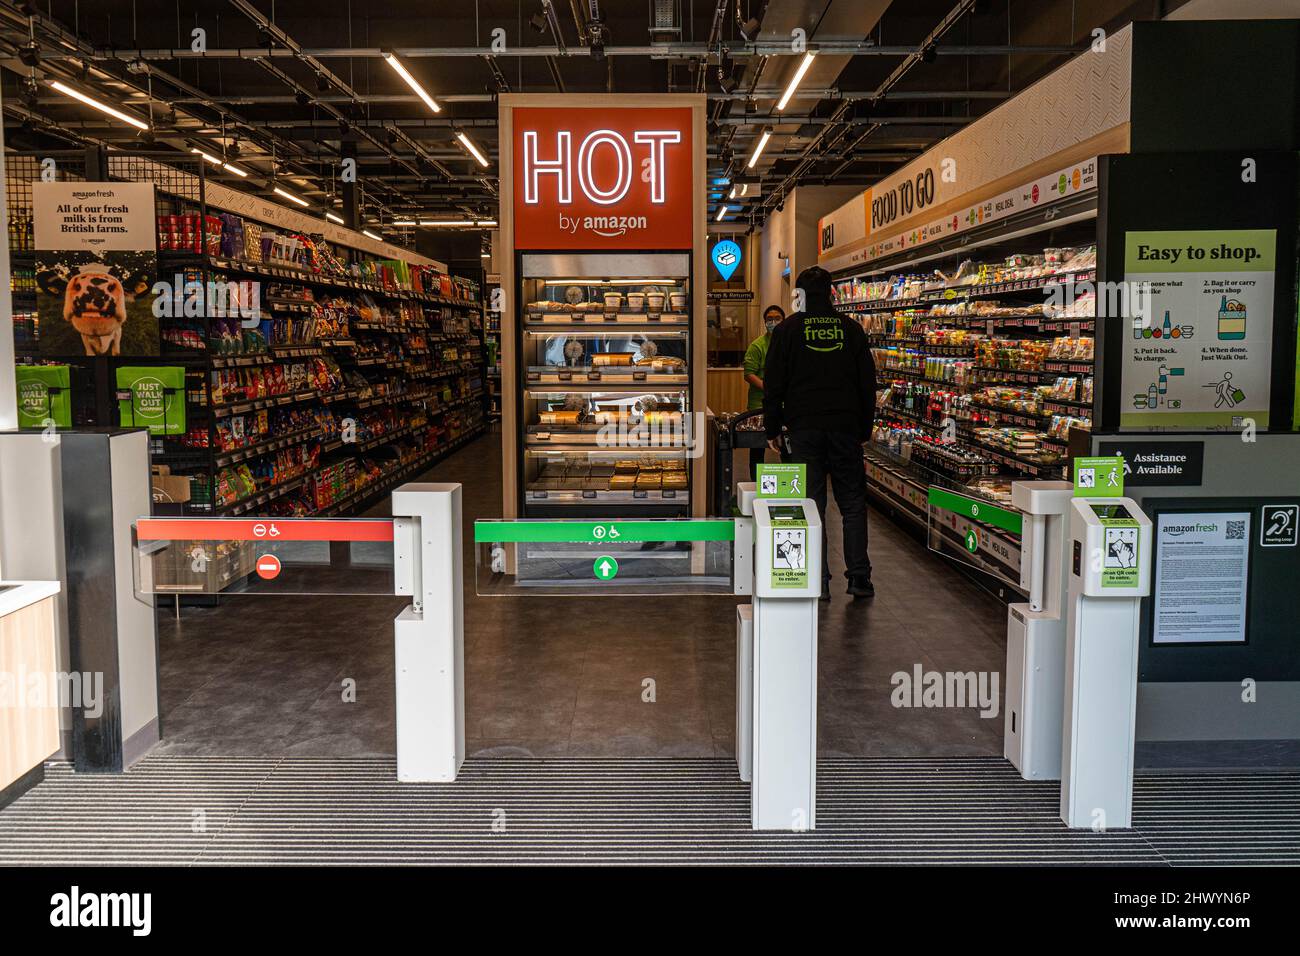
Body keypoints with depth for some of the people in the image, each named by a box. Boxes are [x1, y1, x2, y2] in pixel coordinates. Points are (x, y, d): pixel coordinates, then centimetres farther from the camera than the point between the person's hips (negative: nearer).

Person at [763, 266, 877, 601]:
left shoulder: (787, 330, 1)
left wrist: (773, 429, 8)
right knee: (853, 503, 9)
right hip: (846, 428, 2)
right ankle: (859, 576, 8)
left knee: (811, 504, 2)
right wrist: (865, 428, 16)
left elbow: (774, 384, 0)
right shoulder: (851, 329, 7)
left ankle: (818, 581, 2)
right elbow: (868, 382, 9)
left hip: (803, 429, -1)